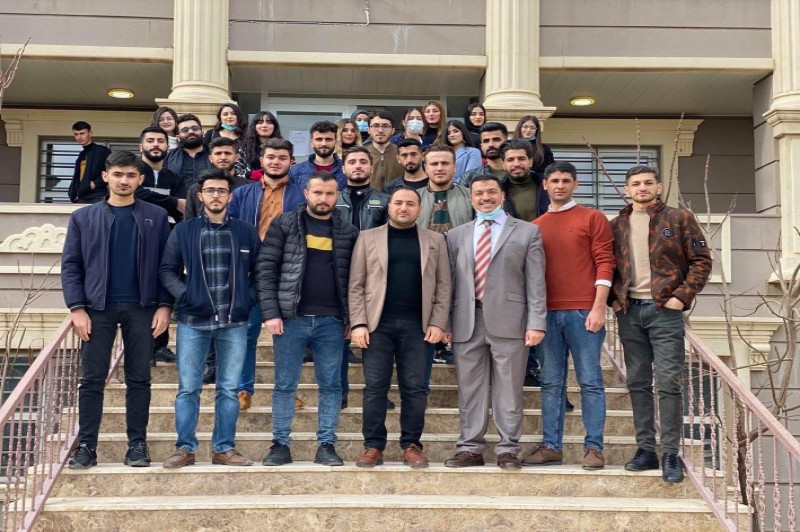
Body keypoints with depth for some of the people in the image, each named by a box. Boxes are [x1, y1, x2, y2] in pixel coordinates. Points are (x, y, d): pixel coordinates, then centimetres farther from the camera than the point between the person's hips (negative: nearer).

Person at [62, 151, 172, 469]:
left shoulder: (156, 217, 7)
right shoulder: (83, 217, 7)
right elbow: (70, 265, 3)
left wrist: (165, 305, -5)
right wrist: (76, 307, -7)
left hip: (141, 307, 0)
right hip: (98, 307, 0)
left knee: (139, 379, 4)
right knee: (92, 380, 1)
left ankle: (137, 445, 10)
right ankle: (86, 447, 7)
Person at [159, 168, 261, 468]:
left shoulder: (246, 233, 7)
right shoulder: (183, 232, 5)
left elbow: (259, 271, 11)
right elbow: (167, 270, 7)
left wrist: (248, 298, -2)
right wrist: (184, 294, -7)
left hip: (234, 323, 1)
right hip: (192, 321, -1)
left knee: (229, 389, 6)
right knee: (188, 388, 2)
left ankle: (224, 448, 14)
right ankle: (185, 448, 10)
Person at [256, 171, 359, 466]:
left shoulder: (348, 232, 8)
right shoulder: (284, 225, 2)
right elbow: (266, 268, -2)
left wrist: (352, 318, 2)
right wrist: (271, 312, -9)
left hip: (332, 321, 2)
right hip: (291, 318, -1)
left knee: (331, 386, 5)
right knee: (285, 385, 5)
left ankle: (326, 445, 14)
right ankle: (280, 445, 14)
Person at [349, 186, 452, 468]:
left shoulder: (435, 241, 10)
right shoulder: (368, 238, 8)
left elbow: (443, 287, 7)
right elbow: (356, 285, 3)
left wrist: (438, 323, -3)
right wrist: (358, 323, -6)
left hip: (417, 325, 1)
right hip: (378, 323, 0)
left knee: (415, 388, 3)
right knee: (375, 387, 1)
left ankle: (412, 445, 11)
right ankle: (373, 446, 8)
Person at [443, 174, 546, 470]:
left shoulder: (527, 232, 7)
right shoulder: (457, 235, 15)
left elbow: (535, 281, 2)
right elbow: (449, 281, 13)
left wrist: (536, 323, -6)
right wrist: (445, 323, 5)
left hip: (508, 320, -3)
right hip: (467, 321, 3)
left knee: (509, 389, 1)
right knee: (470, 388, 6)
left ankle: (507, 450, 8)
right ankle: (470, 448, 14)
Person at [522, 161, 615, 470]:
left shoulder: (592, 219, 4)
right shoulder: (536, 226, 15)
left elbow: (605, 262, -2)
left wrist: (599, 308, -11)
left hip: (583, 313, -4)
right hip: (547, 313, 4)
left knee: (590, 381, -1)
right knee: (551, 383, 6)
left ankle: (593, 447, 4)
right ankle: (551, 447, 11)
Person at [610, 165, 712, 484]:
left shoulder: (679, 218, 2)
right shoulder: (617, 225, 11)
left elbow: (701, 261, 0)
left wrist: (681, 296, -9)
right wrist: (615, 300, 2)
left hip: (664, 309, -4)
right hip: (629, 312, 4)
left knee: (668, 383, -5)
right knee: (638, 383, 7)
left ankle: (670, 454, 0)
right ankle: (645, 449, 13)